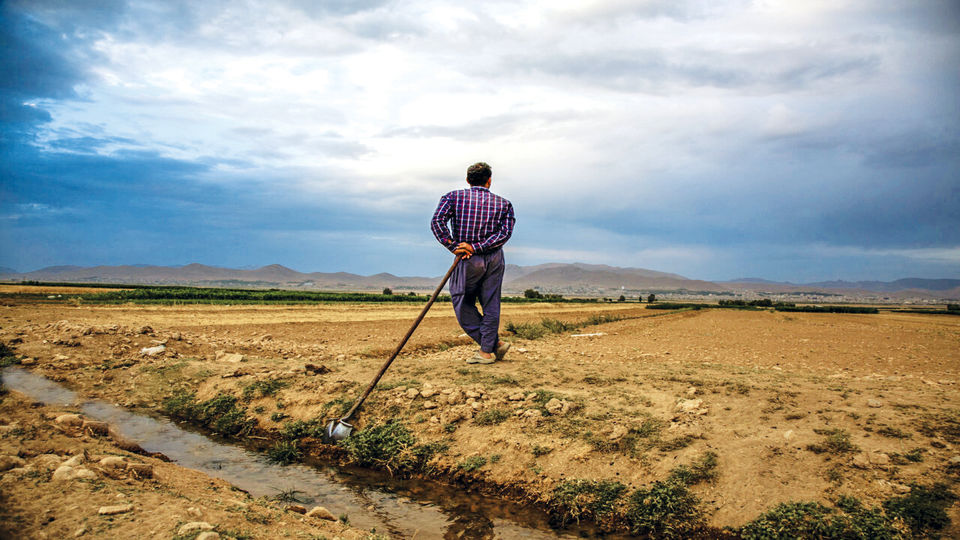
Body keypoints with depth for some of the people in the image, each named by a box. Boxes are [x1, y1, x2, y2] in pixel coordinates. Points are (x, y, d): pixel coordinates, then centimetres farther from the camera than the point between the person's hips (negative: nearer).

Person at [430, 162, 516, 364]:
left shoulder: (453, 197, 0)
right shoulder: (503, 203, 5)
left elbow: (437, 221, -15)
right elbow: (506, 232, -9)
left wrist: (453, 246, -13)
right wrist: (478, 247, -14)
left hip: (469, 261, -3)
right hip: (495, 259, 3)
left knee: (463, 304, 10)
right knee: (491, 305, 11)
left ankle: (495, 344, 12)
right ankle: (487, 349, 14)